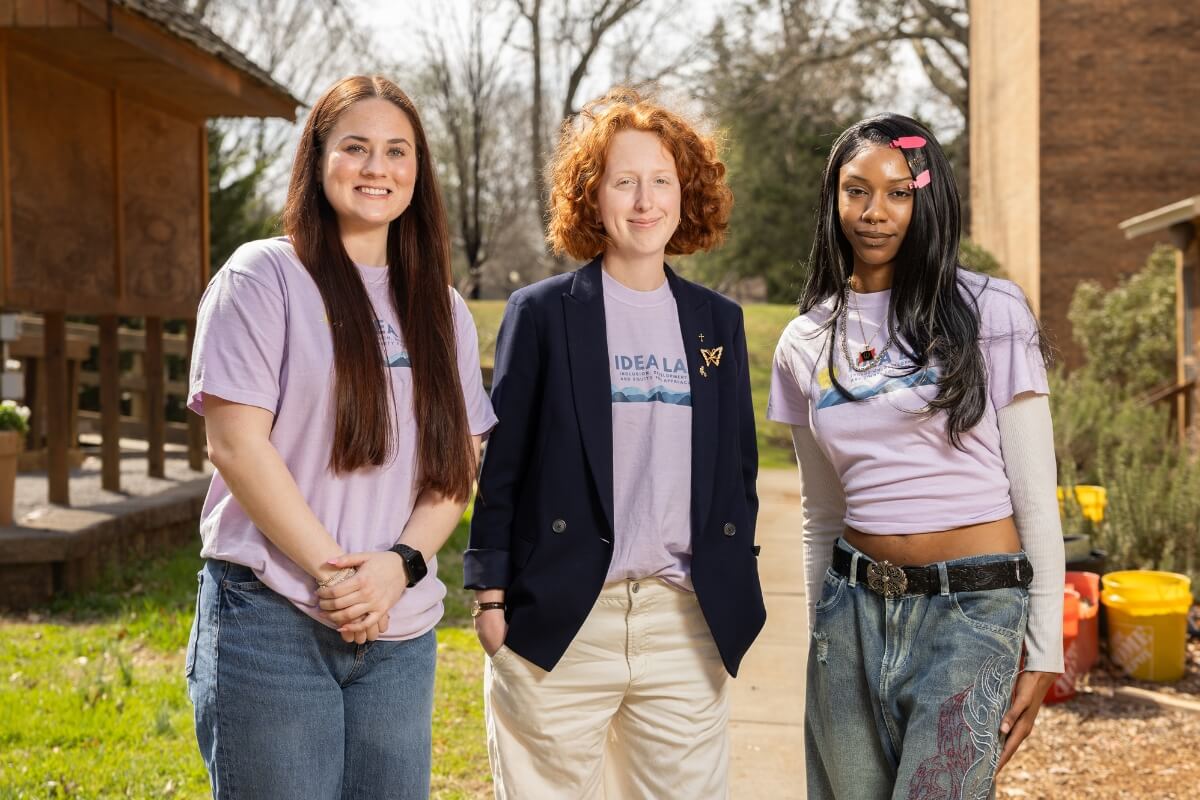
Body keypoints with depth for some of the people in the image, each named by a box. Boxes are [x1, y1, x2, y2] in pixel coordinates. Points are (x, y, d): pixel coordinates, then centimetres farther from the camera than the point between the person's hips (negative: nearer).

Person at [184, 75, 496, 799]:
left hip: (403, 631, 5)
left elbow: (459, 465, 8)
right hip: (271, 622, -4)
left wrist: (401, 564, -9)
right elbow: (235, 442, -10)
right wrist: (332, 572, -13)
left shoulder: (443, 309, 13)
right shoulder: (265, 275, -2)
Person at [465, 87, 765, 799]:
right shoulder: (542, 312, 0)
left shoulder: (719, 322, 10)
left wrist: (736, 596, 10)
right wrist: (491, 595, -4)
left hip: (688, 621, 3)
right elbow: (499, 463, 0)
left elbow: (738, 467, 14)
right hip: (558, 622, -3)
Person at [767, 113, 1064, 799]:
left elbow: (1035, 497, -3)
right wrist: (820, 637, 17)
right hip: (853, 609, 4)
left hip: (972, 611, -4)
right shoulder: (807, 343, 9)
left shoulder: (991, 313, -4)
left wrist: (1044, 655, -5)